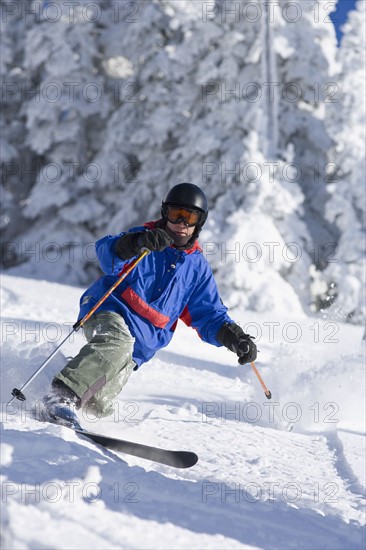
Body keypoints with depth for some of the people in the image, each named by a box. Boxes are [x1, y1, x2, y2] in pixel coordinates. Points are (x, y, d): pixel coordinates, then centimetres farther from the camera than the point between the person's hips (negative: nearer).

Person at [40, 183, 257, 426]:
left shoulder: (198, 267, 14)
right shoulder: (143, 238, 0)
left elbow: (209, 316, 15)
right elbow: (107, 253, -20)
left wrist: (235, 337, -5)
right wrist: (137, 243, -41)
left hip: (140, 345, 5)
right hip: (108, 311, -5)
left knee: (99, 403, -9)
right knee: (118, 344, -38)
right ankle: (63, 396, -42)